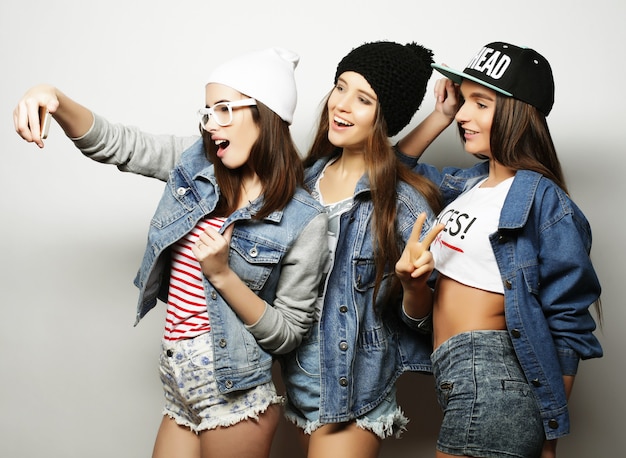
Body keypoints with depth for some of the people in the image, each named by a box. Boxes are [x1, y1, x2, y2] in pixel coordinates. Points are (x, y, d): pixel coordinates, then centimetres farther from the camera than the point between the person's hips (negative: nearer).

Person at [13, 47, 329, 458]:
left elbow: (289, 335, -10)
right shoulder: (198, 161, 1)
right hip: (178, 383, 5)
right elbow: (111, 143, 2)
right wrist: (55, 100, -18)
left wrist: (223, 275, -21)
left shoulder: (305, 220, -13)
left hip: (234, 393, -5)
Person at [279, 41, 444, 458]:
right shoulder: (306, 177, -1)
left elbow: (419, 319, -11)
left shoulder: (405, 204, -17)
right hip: (298, 378, 6)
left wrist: (414, 282, -30)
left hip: (355, 393, -6)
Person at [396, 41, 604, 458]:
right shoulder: (469, 183, 9)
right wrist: (440, 115, 12)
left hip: (491, 389, -8)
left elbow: (568, 330, -11)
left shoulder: (543, 201, -12)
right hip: (461, 379, 8)